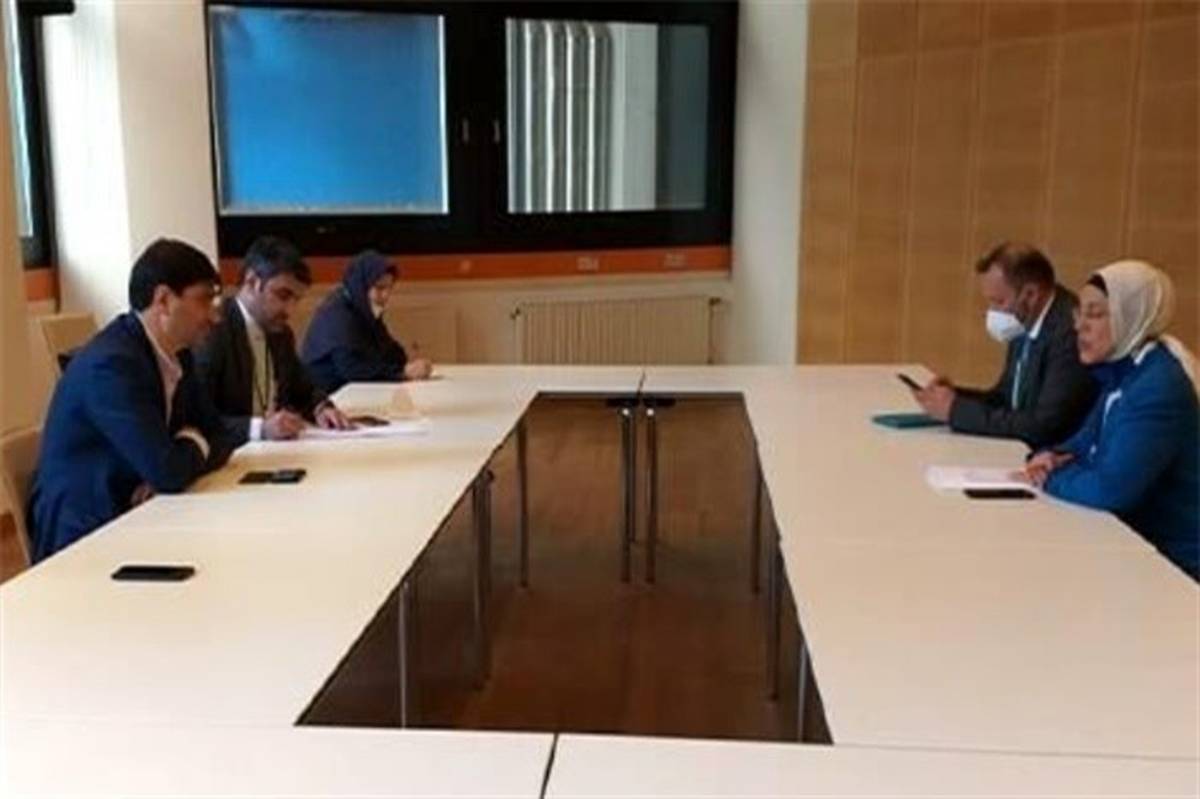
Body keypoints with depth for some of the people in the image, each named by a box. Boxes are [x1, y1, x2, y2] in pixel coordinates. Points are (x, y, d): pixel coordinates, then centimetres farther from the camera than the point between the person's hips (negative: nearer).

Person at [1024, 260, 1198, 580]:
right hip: (1135, 540, 8)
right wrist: (1052, 458, -9)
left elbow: (1110, 488, -31)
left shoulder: (1160, 387, -23)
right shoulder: (1122, 372, 7)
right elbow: (1085, 443, 13)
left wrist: (1050, 478, -13)